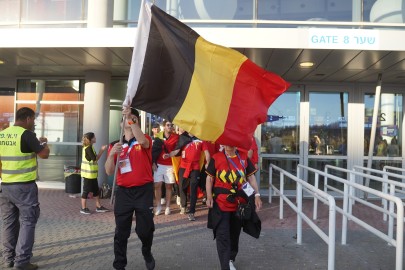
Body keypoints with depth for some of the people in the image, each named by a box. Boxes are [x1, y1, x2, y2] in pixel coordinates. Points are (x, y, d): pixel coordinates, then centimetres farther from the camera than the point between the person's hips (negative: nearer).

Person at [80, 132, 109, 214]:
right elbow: (95, 159, -18)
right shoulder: (88, 148, -16)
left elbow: (95, 158, 12)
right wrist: (102, 151, -8)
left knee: (96, 190, 13)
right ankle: (83, 208, 10)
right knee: (86, 190, 0)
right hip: (88, 173, -10)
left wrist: (101, 150, 4)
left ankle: (99, 206, 21)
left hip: (92, 173, 10)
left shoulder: (89, 147, 14)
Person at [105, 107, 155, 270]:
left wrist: (131, 119, -28)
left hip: (144, 191, -2)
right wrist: (111, 154, -18)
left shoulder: (145, 140, 2)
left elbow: (142, 141, -26)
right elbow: (109, 172, 0)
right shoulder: (115, 145, 7)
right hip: (123, 192, 2)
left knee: (145, 229, 5)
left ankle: (147, 252, 36)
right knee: (121, 232, 7)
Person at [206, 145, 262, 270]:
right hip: (221, 202, -3)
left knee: (235, 233, 17)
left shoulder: (244, 158, 4)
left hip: (240, 202, 3)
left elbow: (251, 177, 7)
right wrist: (209, 196, -10)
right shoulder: (216, 158, -3)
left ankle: (231, 259, 38)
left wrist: (257, 195, -1)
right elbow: (209, 178, 0)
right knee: (222, 235, -6)